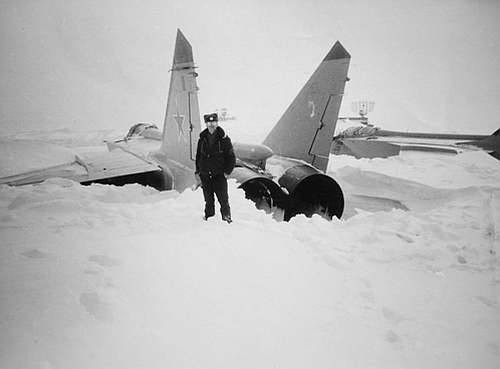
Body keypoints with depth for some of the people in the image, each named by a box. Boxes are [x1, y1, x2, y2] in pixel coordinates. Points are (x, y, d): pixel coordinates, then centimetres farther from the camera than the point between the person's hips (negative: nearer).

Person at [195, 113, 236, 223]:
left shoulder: (224, 139, -5)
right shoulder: (202, 139, 7)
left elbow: (232, 158, -1)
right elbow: (198, 157, 16)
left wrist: (226, 172, -7)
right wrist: (197, 172, 9)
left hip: (219, 176, -3)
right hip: (205, 176, 3)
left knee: (223, 199, 1)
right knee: (208, 200, 12)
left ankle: (226, 217, 16)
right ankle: (209, 216, 26)